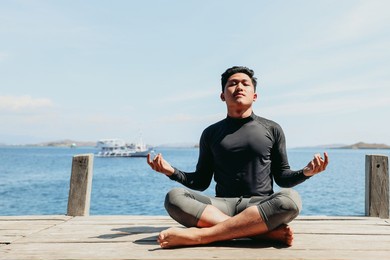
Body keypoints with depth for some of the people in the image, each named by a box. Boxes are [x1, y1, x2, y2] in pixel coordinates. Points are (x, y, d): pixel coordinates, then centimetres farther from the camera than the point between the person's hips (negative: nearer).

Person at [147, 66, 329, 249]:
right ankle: (267, 232, -29)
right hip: (222, 206, 1)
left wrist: (306, 172, -10)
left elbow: (282, 178, 11)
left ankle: (199, 235, -33)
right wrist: (171, 171, -4)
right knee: (174, 197, -26)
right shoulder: (211, 133, 13)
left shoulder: (272, 129, 11)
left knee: (290, 199, -34)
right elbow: (201, 182, 13)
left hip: (261, 206, 0)